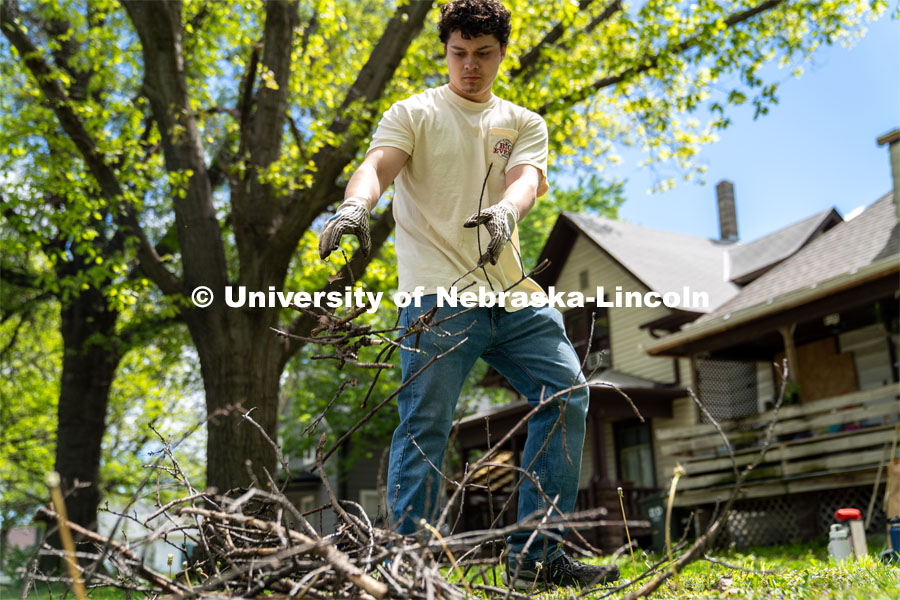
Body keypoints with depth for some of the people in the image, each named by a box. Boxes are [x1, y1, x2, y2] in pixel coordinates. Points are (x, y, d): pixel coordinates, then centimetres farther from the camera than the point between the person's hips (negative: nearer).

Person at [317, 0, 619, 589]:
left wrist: (505, 211, -30)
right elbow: (377, 164, -11)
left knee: (567, 393, -4)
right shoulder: (414, 113, 8)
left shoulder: (525, 123, 17)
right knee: (424, 429, -9)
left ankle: (534, 556, 4)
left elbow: (527, 177, -5)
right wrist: (356, 203, -36)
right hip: (438, 292, -4)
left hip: (512, 291, 4)